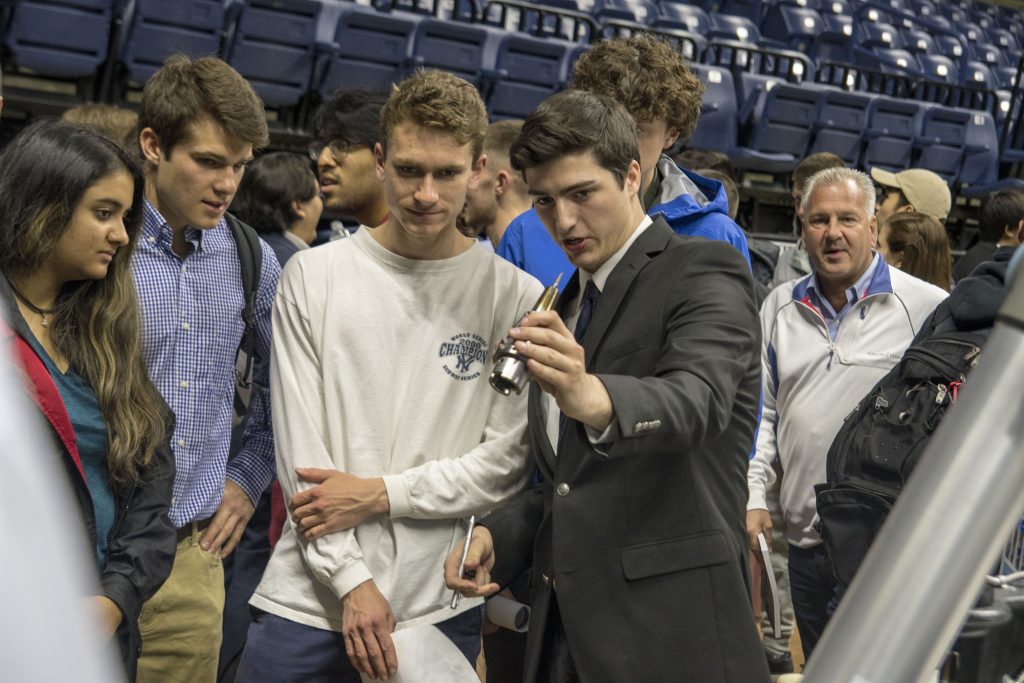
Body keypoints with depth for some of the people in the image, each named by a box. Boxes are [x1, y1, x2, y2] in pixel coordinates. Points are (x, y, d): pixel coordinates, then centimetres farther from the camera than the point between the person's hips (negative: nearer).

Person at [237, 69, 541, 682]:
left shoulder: (516, 298, -1)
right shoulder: (313, 276, 2)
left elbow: (507, 462, -4)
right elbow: (301, 451, -2)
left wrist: (381, 494, -10)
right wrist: (352, 580, -8)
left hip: (442, 610, 0)